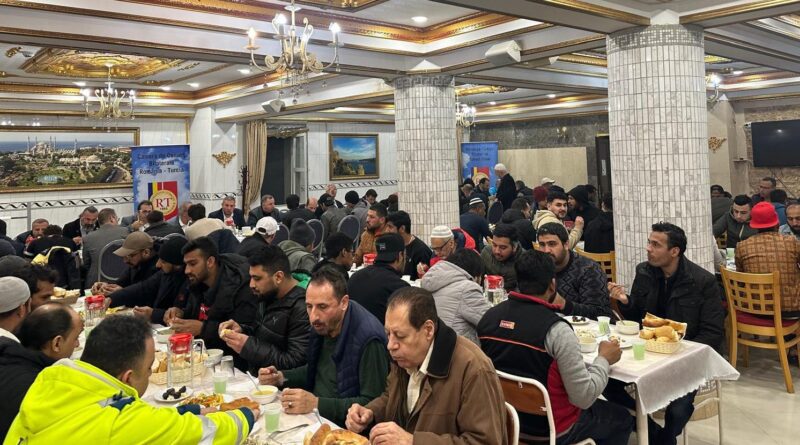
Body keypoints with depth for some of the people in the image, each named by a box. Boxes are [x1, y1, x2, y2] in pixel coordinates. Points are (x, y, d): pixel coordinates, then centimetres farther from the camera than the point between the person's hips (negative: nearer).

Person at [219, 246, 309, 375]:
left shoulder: (302, 309, -21)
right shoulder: (268, 295, 6)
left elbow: (295, 363, -22)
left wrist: (248, 347, -20)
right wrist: (241, 330, 1)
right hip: (253, 374, 8)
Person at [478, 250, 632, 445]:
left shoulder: (489, 317, -10)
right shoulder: (556, 330, -26)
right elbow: (584, 398, -22)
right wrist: (604, 359, -6)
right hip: (551, 428, -6)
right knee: (621, 418, 22)